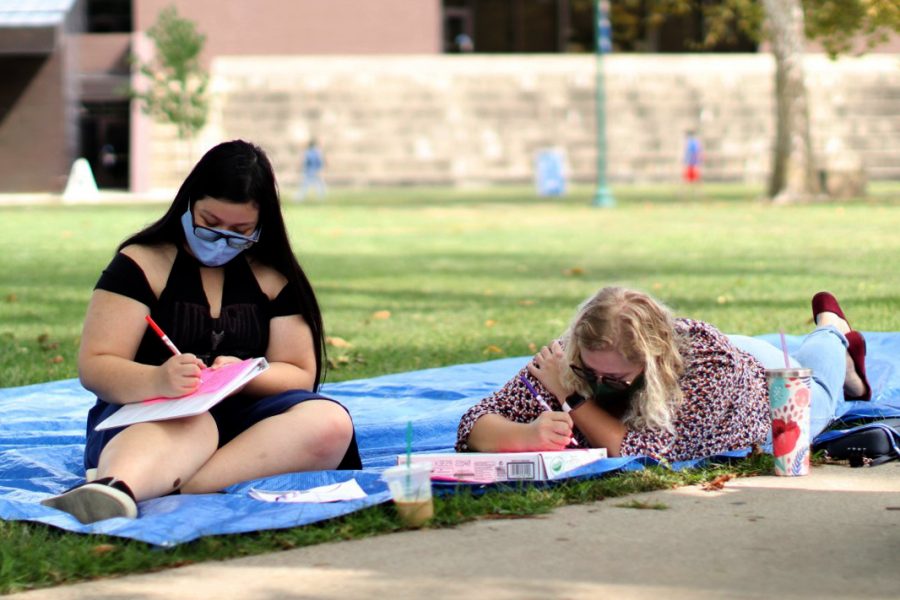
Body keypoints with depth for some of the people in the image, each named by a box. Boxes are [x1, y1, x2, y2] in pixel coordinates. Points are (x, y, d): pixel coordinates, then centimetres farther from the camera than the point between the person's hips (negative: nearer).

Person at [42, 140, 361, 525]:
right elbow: (93, 367, -7)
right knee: (190, 423, -39)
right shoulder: (142, 264, 2)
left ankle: (161, 484, -42)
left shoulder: (274, 278, 13)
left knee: (330, 422, -27)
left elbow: (299, 374, 9)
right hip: (146, 417, -4)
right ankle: (115, 488, -74)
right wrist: (158, 380, -29)